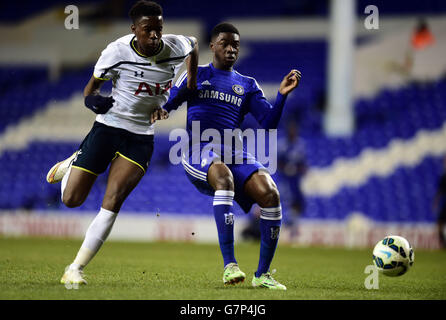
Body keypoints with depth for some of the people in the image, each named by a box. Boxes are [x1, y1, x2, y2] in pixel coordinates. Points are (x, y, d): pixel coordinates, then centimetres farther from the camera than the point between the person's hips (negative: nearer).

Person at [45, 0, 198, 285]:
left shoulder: (176, 48, -8)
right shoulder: (118, 52, -15)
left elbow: (194, 43, 18)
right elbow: (91, 87, -4)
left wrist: (191, 85, 14)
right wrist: (93, 100, -27)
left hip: (141, 137, 1)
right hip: (108, 126, -1)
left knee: (113, 201, -14)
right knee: (72, 199, 1)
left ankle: (76, 269, -7)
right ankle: (71, 163, 37)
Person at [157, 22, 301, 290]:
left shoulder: (248, 85, 21)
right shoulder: (195, 75, 17)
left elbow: (269, 123, 9)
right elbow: (166, 105, 15)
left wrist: (282, 96, -6)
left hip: (233, 152, 3)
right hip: (199, 151, -3)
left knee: (270, 194, -24)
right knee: (224, 176, -39)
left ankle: (263, 274, -13)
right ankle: (229, 265, -42)